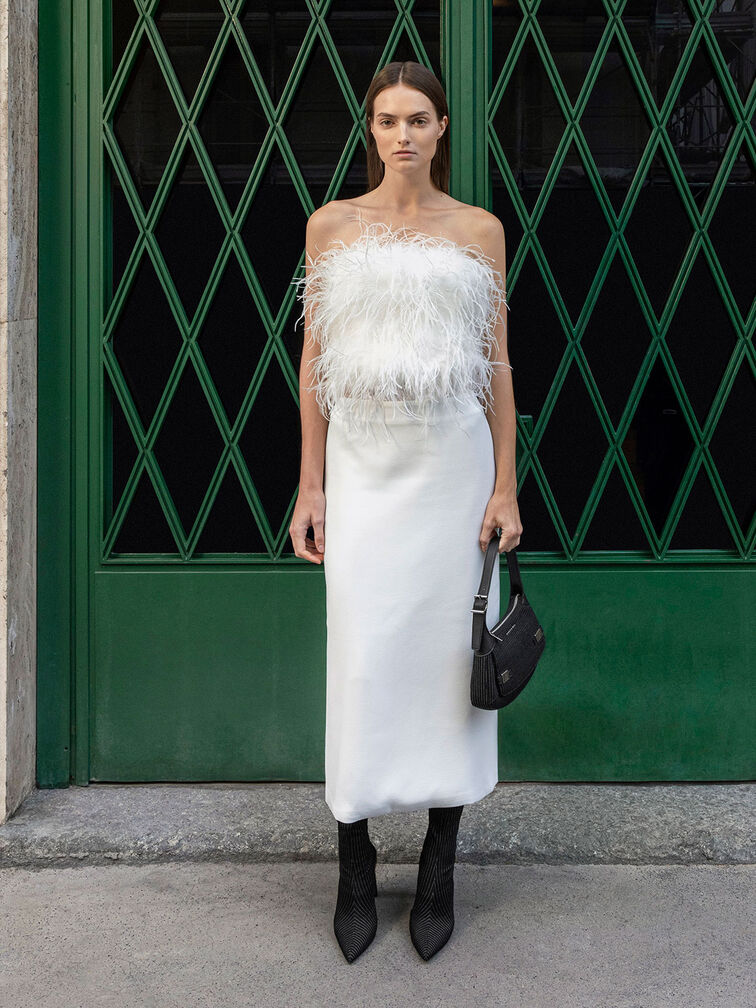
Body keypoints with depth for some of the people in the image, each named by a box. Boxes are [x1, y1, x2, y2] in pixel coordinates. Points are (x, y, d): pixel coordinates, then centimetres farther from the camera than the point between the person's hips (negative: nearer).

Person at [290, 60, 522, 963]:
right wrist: (310, 486, 2)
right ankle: (354, 864, 11)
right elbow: (314, 360, 6)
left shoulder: (478, 231, 6)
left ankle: (440, 867, 14)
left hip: (453, 457, 0)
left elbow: (497, 362, 6)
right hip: (363, 460, 0)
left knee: (448, 647, 2)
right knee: (361, 653, -2)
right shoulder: (332, 226, 6)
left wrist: (506, 487, 0)